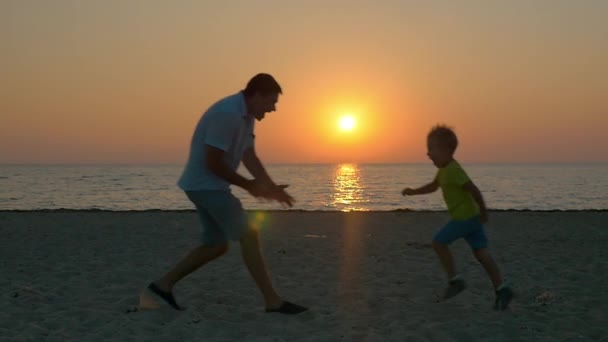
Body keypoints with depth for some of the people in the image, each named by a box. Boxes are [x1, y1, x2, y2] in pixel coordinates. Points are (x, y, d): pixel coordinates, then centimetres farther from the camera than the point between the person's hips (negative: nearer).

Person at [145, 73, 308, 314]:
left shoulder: (246, 116, 10)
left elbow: (249, 157, 8)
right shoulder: (227, 114, -22)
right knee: (249, 236, -10)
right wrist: (247, 185, -12)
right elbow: (212, 162, -23)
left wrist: (270, 187, -6)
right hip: (205, 184, -10)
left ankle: (164, 284, 20)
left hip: (212, 186, 10)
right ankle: (273, 301, -5)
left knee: (216, 244, 14)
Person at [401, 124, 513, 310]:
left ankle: (455, 280, 4)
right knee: (481, 253, 5)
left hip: (464, 216, -10)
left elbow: (474, 190, -21)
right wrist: (413, 192, 21)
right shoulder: (444, 169, 14)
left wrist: (483, 212, -15)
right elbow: (433, 186, 29)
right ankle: (501, 289, 2)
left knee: (438, 242, -1)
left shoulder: (453, 170, -18)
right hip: (470, 216, 10)